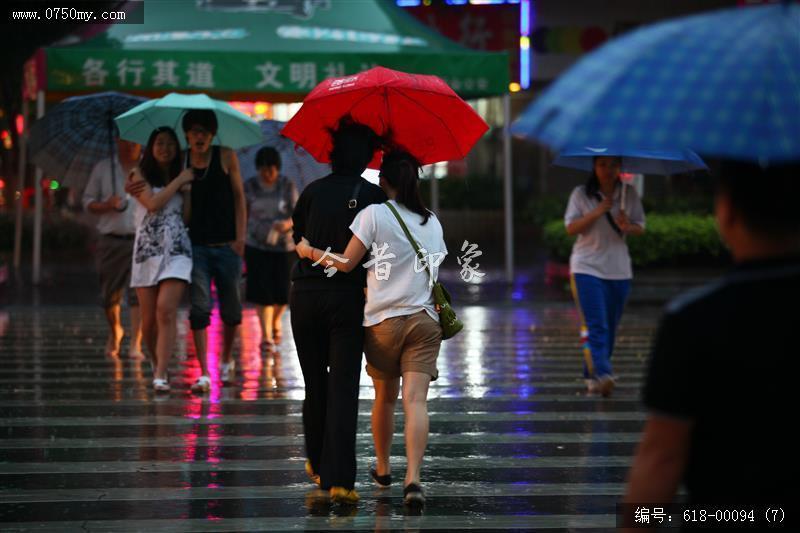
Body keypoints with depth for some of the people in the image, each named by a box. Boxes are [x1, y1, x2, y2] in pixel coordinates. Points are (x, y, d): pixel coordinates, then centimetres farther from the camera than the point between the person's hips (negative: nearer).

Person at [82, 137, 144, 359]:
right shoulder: (103, 168, 10)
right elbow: (88, 201, 11)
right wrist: (106, 205, -10)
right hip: (110, 241, 2)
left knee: (138, 293, -13)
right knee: (109, 295, 8)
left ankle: (135, 343, -12)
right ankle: (115, 331, 35)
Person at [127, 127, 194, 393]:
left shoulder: (182, 177, 16)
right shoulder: (140, 175, 8)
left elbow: (187, 217, 10)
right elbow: (153, 203, -9)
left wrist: (187, 189, 0)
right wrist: (179, 181, -3)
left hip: (177, 250, 0)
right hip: (147, 249, 0)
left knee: (166, 310, -17)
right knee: (149, 318, 1)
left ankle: (161, 375, -22)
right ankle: (156, 364, 25)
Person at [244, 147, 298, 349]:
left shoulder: (287, 186, -1)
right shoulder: (250, 186, 1)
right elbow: (243, 215, 9)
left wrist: (287, 223, -25)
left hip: (284, 246, 0)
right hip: (257, 246, 0)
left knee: (282, 291, 1)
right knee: (262, 291, -8)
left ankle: (276, 321, 33)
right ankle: (266, 334, -4)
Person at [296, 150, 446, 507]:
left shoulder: (374, 214, -4)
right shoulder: (431, 222, 11)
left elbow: (346, 262, -8)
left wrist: (309, 251, 6)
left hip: (383, 320, -2)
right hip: (424, 320, 2)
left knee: (384, 398, 17)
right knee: (416, 399, -9)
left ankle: (383, 470, 31)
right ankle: (413, 478, -25)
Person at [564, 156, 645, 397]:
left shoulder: (629, 194, 6)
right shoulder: (581, 194, -1)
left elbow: (640, 227, 8)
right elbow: (570, 228, -6)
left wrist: (628, 227, -16)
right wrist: (597, 212, -19)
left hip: (619, 269, 4)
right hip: (586, 267, -4)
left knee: (610, 327, 7)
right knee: (595, 325, -16)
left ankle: (591, 377, 18)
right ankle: (602, 374, -27)